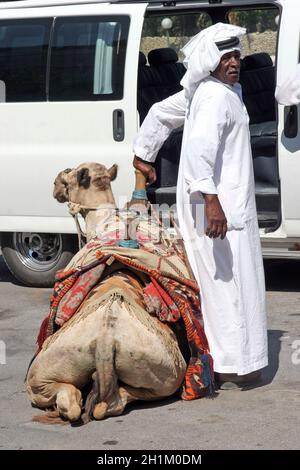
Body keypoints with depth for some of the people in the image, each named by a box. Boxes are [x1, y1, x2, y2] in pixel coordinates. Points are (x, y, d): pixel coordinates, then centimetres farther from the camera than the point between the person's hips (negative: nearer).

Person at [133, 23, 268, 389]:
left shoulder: (201, 92, 15)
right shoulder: (217, 96, -17)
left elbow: (160, 113, 26)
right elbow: (199, 145, -31)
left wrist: (143, 157, 31)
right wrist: (211, 199, -36)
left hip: (215, 203, 11)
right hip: (220, 206, -11)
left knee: (215, 280, 18)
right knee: (229, 282, -5)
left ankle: (215, 356, 28)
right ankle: (232, 366, 1)